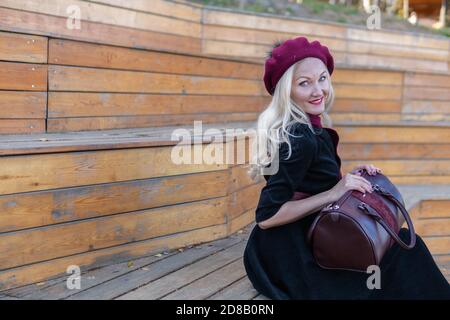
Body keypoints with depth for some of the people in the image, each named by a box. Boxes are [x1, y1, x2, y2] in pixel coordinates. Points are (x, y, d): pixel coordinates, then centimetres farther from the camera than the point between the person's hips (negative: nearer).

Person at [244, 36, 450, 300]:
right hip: (291, 257, -8)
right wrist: (333, 194, -23)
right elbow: (267, 216, -24)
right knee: (404, 247, -2)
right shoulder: (301, 139, -23)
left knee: (401, 241, 8)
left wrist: (345, 180, -2)